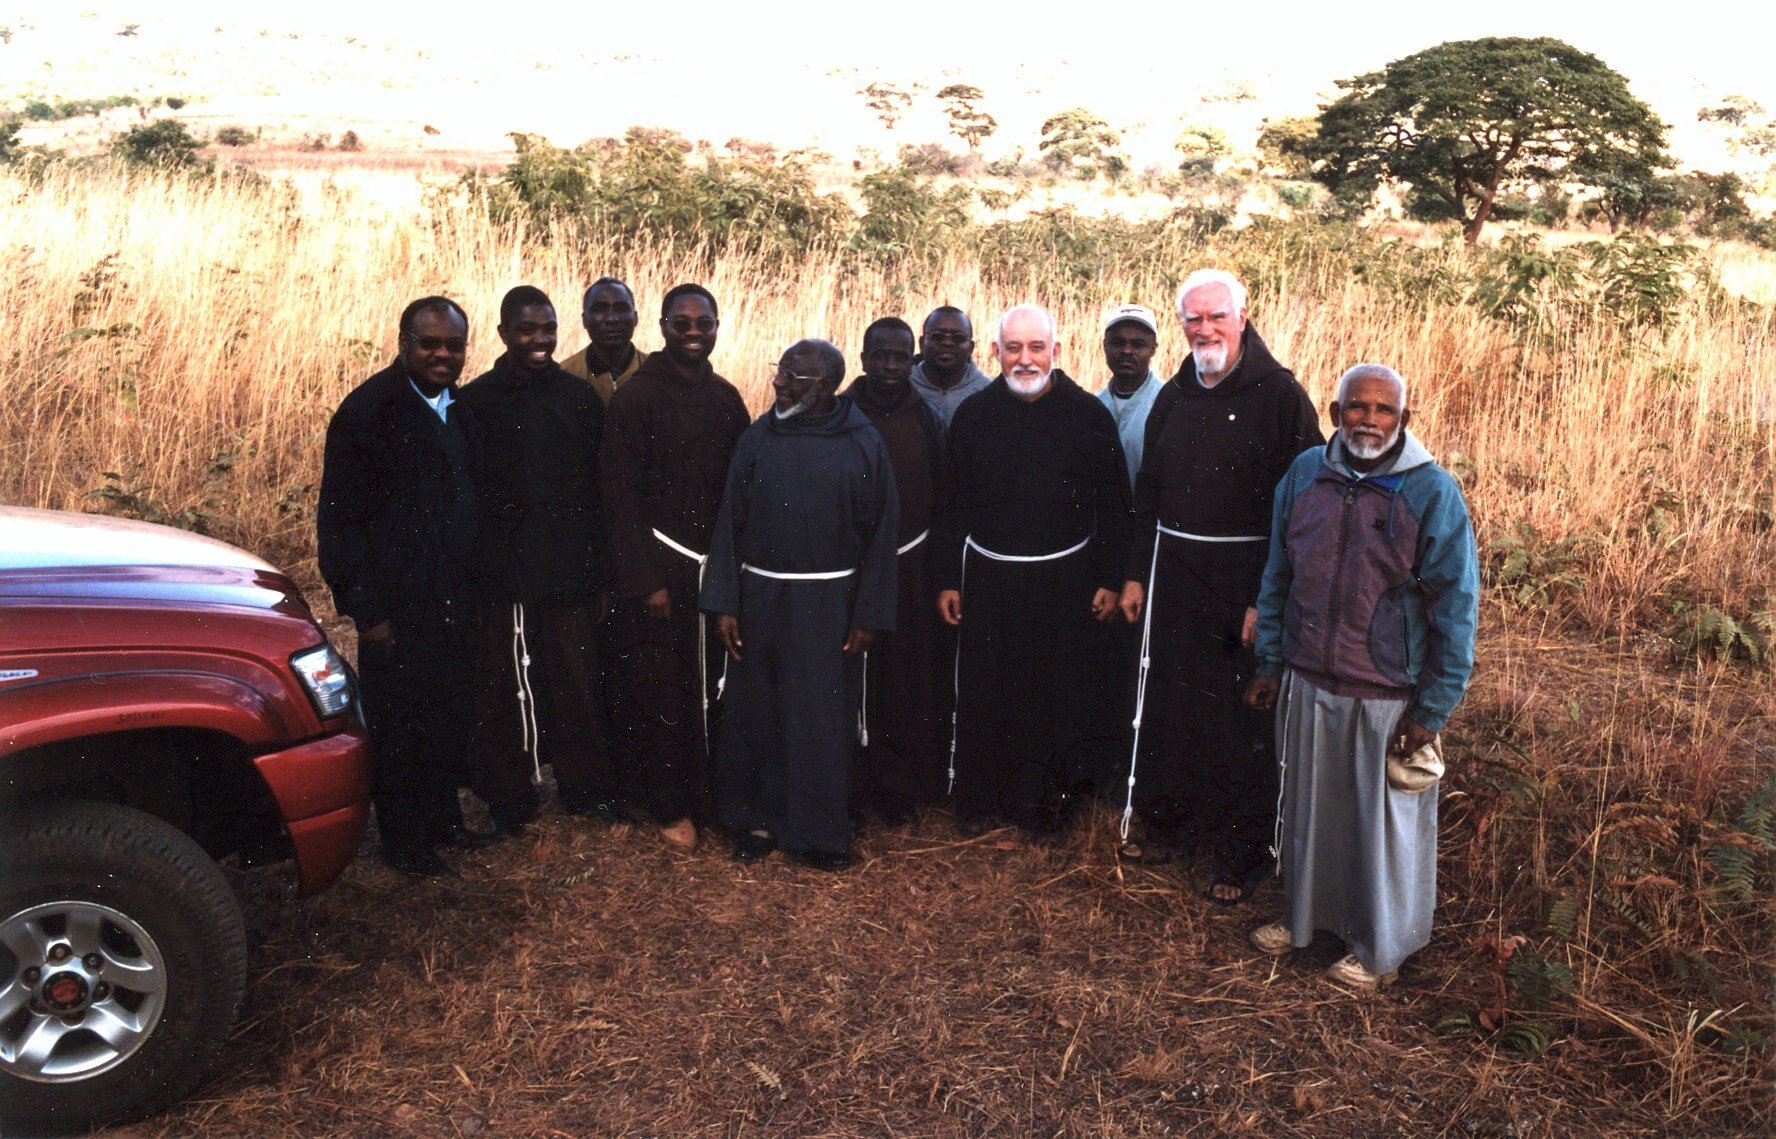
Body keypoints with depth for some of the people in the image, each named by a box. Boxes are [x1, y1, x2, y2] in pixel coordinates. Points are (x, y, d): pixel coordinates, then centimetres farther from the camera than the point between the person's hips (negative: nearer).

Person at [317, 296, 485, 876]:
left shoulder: (462, 410, 9)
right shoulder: (369, 409, -11)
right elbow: (339, 517, -12)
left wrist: (474, 585, 11)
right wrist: (365, 609, -15)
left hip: (454, 603, 6)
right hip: (398, 606, -6)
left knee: (450, 716, 15)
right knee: (397, 724, 6)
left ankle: (442, 819, 32)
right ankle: (401, 839, 21)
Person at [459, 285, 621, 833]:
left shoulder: (580, 398, 7)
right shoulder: (476, 402, 1)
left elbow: (599, 493, 7)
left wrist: (602, 574, 5)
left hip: (571, 576, 2)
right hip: (503, 577, -1)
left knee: (578, 685, 6)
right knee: (505, 690, 5)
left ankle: (585, 787, 23)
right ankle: (508, 799, 19)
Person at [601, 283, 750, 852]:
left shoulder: (726, 398, 9)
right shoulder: (635, 396, -7)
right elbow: (620, 495, -9)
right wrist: (645, 581, -13)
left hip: (714, 565, 4)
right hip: (657, 569, -4)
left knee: (710, 688, 6)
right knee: (659, 693, 4)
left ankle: (708, 795, 21)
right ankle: (670, 807, 18)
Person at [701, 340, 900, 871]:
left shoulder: (863, 444, -5)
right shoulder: (758, 438, 1)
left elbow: (880, 533, -3)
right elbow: (730, 522, 3)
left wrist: (868, 615, -5)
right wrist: (724, 603, -2)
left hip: (829, 604, -2)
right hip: (760, 597, 2)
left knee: (822, 719, 5)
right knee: (755, 712, 8)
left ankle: (818, 832, 20)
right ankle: (758, 821, 25)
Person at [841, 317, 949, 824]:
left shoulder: (927, 423, 3)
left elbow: (940, 501, 5)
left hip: (911, 570, 1)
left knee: (907, 682, 7)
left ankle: (902, 786, 21)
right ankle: (851, 786, 17)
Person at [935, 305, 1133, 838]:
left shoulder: (1088, 414, -3)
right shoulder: (973, 415, 1)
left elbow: (1112, 506, 2)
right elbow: (952, 506, 6)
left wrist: (1109, 579, -1)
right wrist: (948, 580, 4)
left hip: (1065, 580, -1)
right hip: (990, 579, 1)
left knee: (1062, 696, 6)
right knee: (983, 694, 8)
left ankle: (1047, 802, 24)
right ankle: (981, 800, 25)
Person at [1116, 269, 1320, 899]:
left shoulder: (1280, 396, -9)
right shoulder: (1173, 397, 10)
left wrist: (1267, 600, -18)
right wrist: (1136, 575, 12)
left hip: (1243, 580, -5)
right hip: (1173, 575, 6)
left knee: (1241, 717, 2)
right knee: (1168, 704, 13)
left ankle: (1244, 854, 18)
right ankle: (1170, 825, 32)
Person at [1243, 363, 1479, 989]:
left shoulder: (1433, 493, -13)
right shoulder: (1305, 474, 0)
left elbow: (1456, 608, -10)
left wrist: (1433, 709, -11)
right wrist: (1270, 663, 9)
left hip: (1388, 696, -4)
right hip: (1308, 683, 4)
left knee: (1385, 820, 13)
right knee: (1306, 808, 20)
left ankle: (1380, 947, 34)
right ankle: (1302, 914, 43)